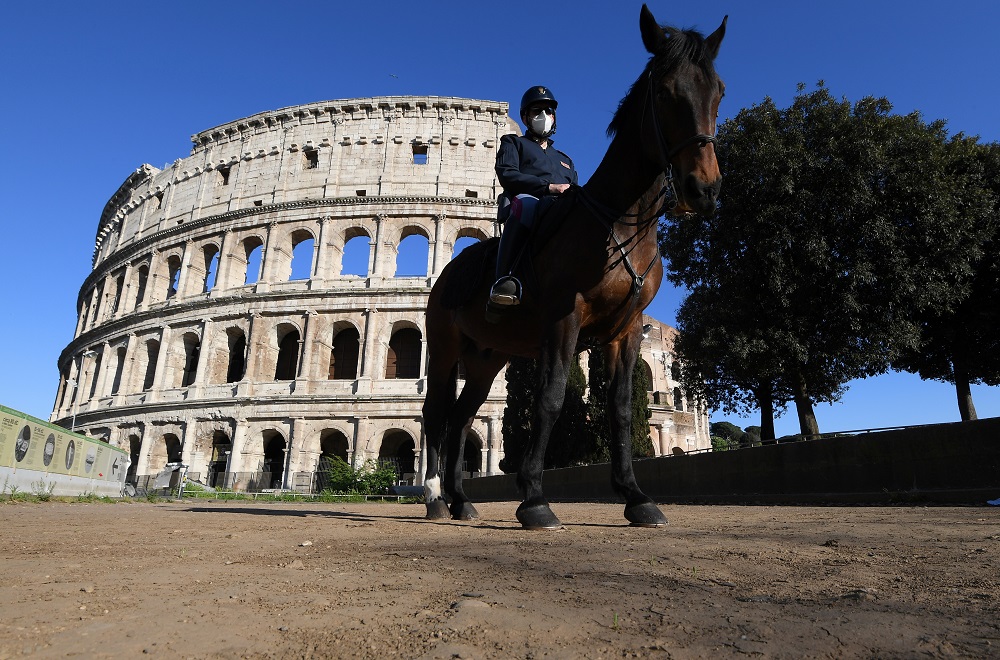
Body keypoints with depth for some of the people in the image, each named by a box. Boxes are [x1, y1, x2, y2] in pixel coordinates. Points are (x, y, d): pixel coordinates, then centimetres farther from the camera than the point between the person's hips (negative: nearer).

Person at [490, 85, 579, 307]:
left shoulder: (565, 160, 40)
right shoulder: (513, 143, 27)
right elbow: (507, 175, 4)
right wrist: (549, 187, -9)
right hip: (529, 207, -4)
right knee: (525, 202, -41)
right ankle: (504, 279, -46)